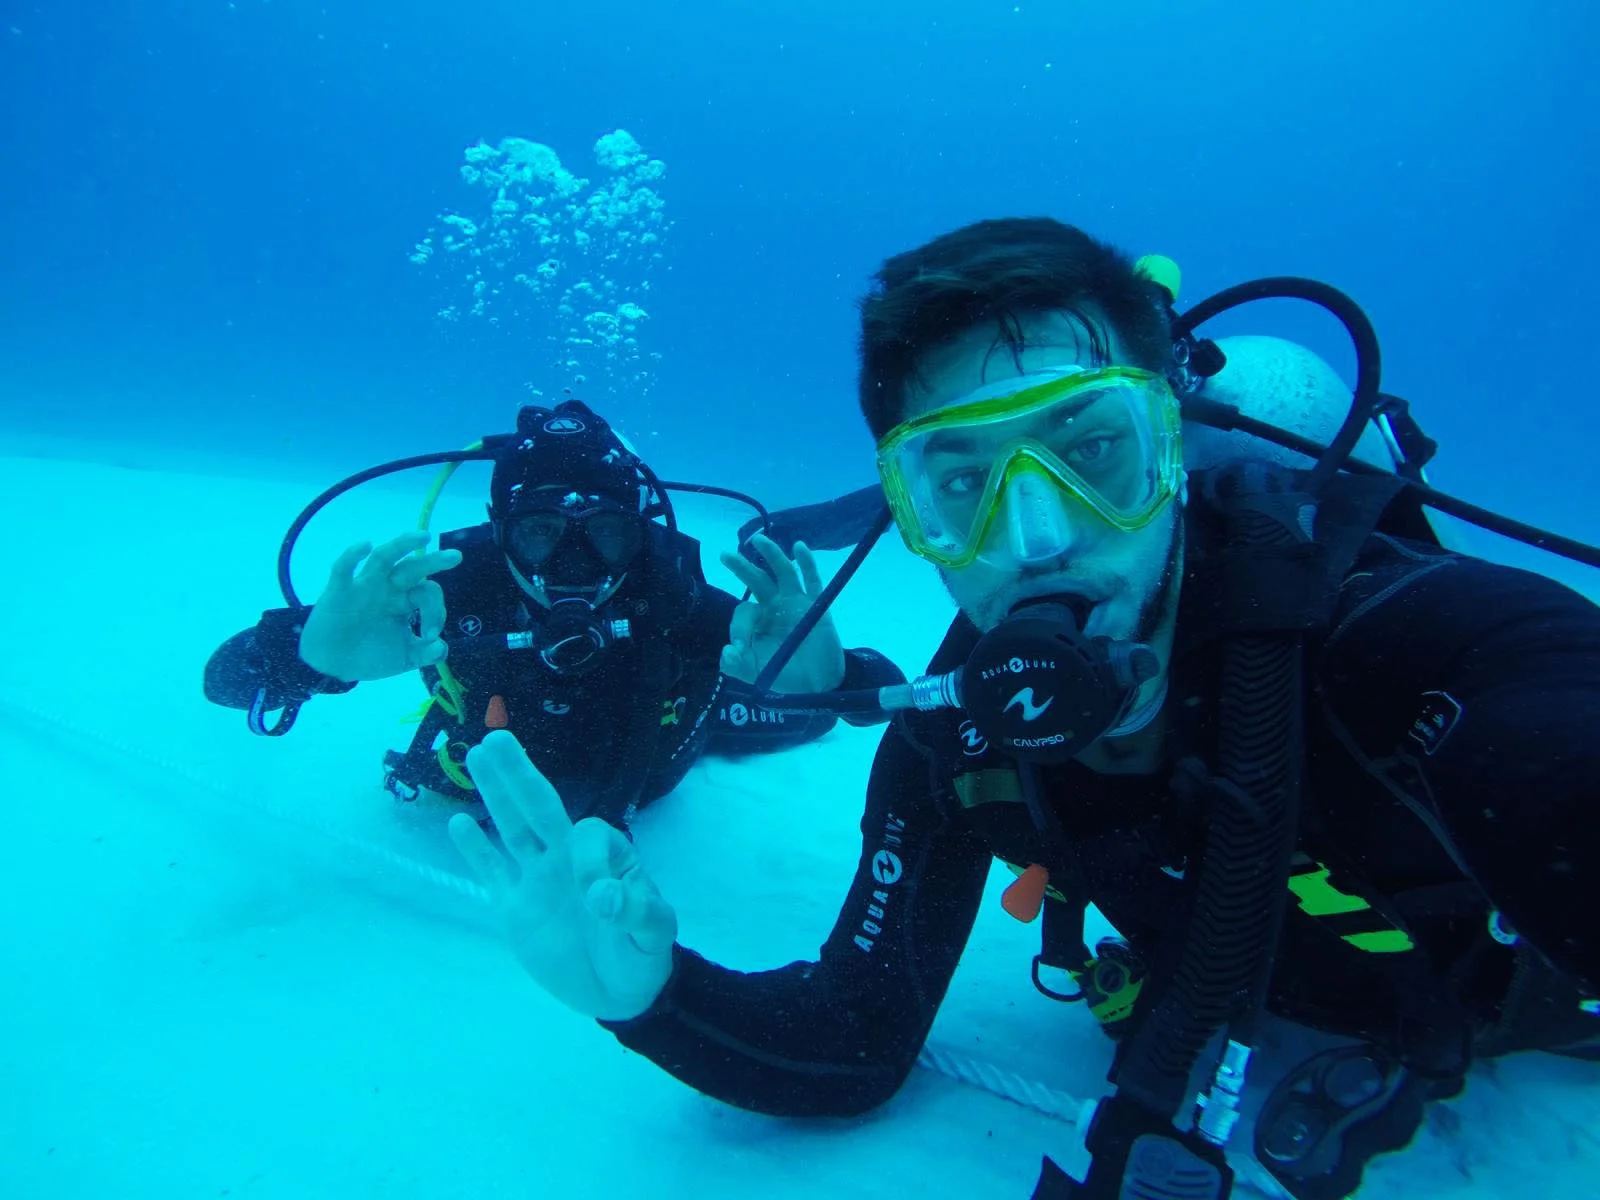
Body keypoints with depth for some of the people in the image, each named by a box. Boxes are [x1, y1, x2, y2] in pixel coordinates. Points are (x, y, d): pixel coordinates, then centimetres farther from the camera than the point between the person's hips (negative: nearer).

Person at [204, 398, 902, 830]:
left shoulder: (673, 598, -41)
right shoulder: (454, 584, -40)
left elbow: (887, 693, -39)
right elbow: (226, 677, -40)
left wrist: (821, 673, -65)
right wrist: (319, 652, -65)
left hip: (641, 799, 0)